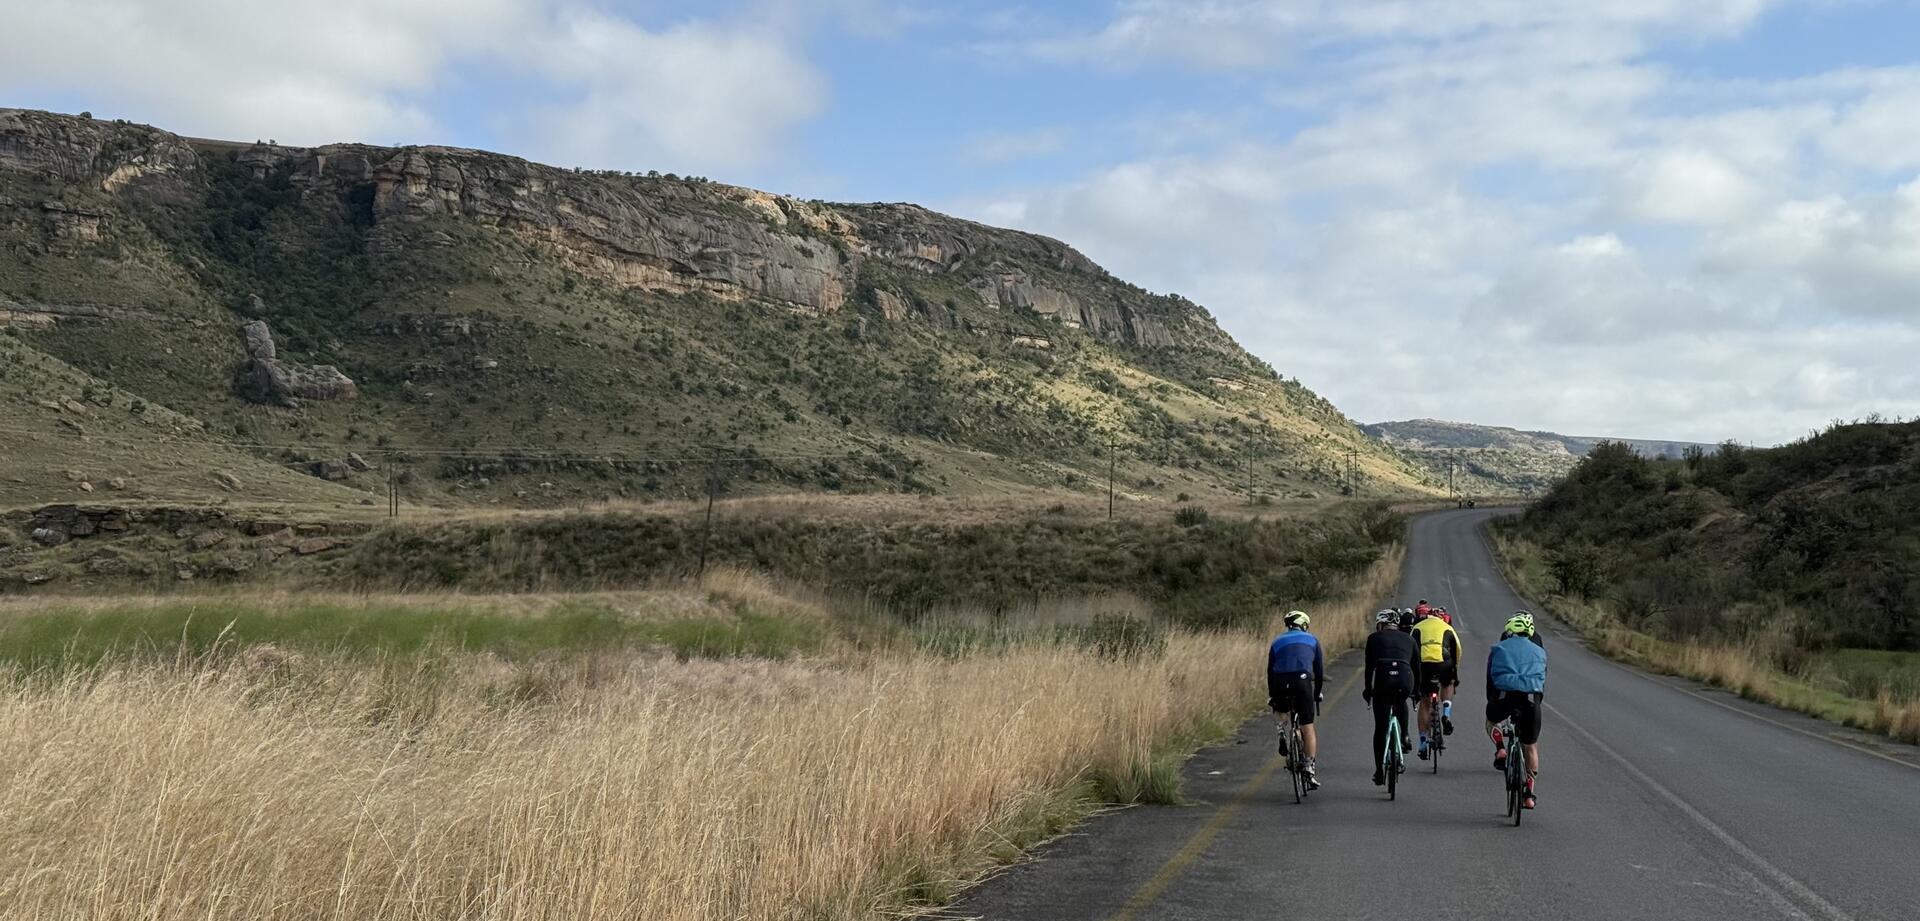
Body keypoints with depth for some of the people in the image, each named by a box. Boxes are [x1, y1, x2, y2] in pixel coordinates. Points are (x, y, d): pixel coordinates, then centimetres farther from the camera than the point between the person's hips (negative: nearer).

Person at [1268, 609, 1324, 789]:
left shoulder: (1277, 641, 23)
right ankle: (1310, 770, -2)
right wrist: (1317, 693, 33)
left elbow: (1270, 671, 23)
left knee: (1279, 712, 34)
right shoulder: (1312, 640, 20)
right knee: (1308, 728, 6)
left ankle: (1281, 734, 4)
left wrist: (1271, 696, 31)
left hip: (1281, 684, 1)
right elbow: (1319, 670, 21)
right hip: (1302, 682, -1)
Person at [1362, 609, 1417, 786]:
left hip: (1383, 680, -2)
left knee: (1380, 728, 10)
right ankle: (1404, 737, 25)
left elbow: (1369, 667, 18)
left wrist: (1367, 690, 30)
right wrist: (1416, 691, 39)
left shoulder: (1374, 638, 19)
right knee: (1400, 703, 39)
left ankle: (1379, 771, 10)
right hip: (1405, 679, 2)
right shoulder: (1408, 639, 24)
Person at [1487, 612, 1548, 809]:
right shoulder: (1539, 651, 24)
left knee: (1491, 720, 34)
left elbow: (1490, 680, 23)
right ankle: (1528, 795, 18)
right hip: (1531, 698, 1)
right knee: (1531, 747, 17)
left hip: (1504, 695, -1)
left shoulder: (1498, 649, 20)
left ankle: (1500, 750, 8)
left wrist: (1491, 702, 34)